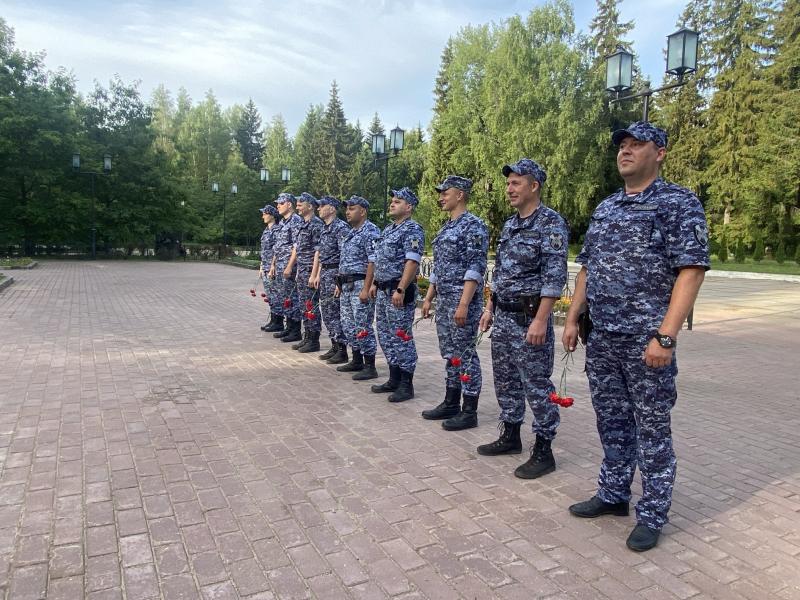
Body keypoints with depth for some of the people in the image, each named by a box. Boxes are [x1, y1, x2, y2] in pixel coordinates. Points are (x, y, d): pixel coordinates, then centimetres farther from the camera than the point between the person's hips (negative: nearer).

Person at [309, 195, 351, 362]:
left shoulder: (341, 227, -14)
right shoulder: (324, 228, 15)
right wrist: (318, 275, 18)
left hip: (335, 273, -9)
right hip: (324, 273, 9)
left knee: (334, 313, -5)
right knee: (327, 312, 12)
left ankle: (342, 350, 3)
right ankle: (334, 347, 20)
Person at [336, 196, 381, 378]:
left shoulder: (371, 231, -12)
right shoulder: (351, 232, 17)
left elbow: (373, 262, -19)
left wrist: (366, 289, -23)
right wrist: (340, 283, 18)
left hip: (360, 285, -10)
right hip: (347, 285, 10)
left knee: (362, 327, -7)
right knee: (349, 325, 13)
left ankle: (370, 367, 1)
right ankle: (357, 361, 24)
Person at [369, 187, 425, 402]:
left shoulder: (412, 230, -11)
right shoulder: (388, 230, 18)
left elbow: (412, 262, -21)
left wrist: (400, 290, -27)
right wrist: (375, 284, 19)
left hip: (399, 292, -10)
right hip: (383, 291, 10)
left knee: (401, 337, -5)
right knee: (386, 336, 13)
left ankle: (406, 385, 4)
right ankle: (394, 379, 23)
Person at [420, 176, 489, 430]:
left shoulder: (473, 225, -11)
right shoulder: (446, 228, 17)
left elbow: (475, 269, -18)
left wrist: (464, 304, -24)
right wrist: (428, 298, 18)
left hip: (462, 300, -9)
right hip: (443, 300, 9)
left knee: (464, 354, -2)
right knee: (449, 353, 14)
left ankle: (469, 412, 7)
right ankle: (451, 403, 25)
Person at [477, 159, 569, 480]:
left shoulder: (551, 222, -12)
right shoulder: (509, 224, 14)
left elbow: (554, 276, -18)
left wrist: (540, 320, -23)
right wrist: (490, 308, 16)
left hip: (529, 317, -8)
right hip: (503, 316, 8)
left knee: (537, 385, 0)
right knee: (505, 380, 15)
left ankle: (543, 451, 12)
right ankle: (510, 436, 30)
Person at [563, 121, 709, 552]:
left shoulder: (678, 203, -6)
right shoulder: (605, 208, 14)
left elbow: (691, 270, -14)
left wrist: (666, 336, -21)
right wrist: (572, 318, 10)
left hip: (646, 339, -6)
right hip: (601, 338, 7)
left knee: (651, 429, 5)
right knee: (611, 420, 16)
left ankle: (652, 515, 20)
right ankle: (613, 495, 32)